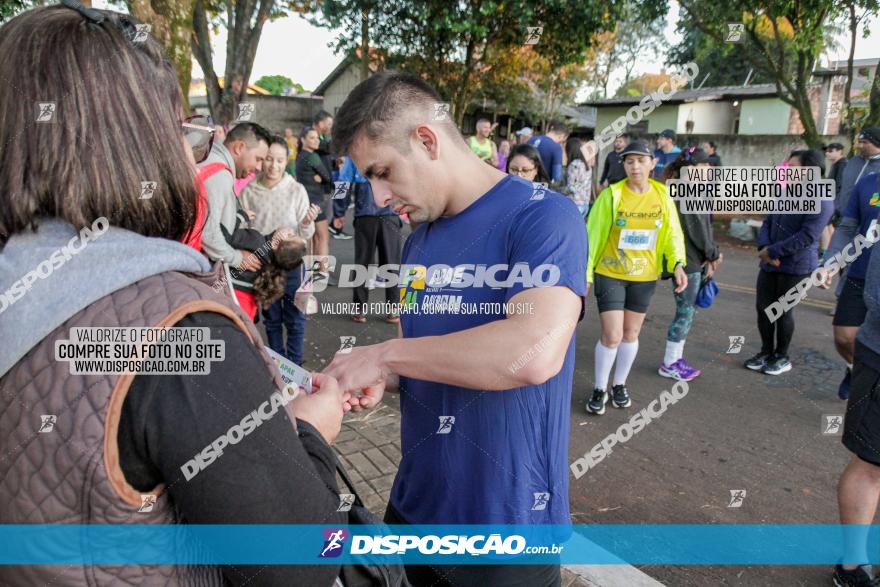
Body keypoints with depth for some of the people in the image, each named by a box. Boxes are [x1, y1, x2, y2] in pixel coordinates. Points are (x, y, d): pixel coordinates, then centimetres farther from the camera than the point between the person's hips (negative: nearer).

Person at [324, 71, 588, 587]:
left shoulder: (544, 216, -17)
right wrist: (382, 379, -5)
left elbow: (534, 353, -33)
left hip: (507, 517, -6)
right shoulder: (418, 240, 6)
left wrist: (383, 355, -23)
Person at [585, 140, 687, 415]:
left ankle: (619, 384, 33)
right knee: (612, 335, -5)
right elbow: (592, 236, -10)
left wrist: (678, 263, -15)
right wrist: (585, 274, -11)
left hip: (645, 275, 3)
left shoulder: (662, 195, -3)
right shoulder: (611, 194, -13)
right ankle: (599, 389, 16)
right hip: (610, 274, -3)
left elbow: (673, 232, 2)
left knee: (631, 334, 14)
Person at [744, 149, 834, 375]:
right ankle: (766, 352, 26)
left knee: (783, 311, 4)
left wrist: (772, 251, -18)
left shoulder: (820, 201, -16)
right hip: (770, 263, 7)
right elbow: (768, 222, 8)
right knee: (763, 307, 9)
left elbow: (806, 237, -22)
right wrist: (764, 247, -10)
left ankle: (782, 357, 22)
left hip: (796, 266, -7)